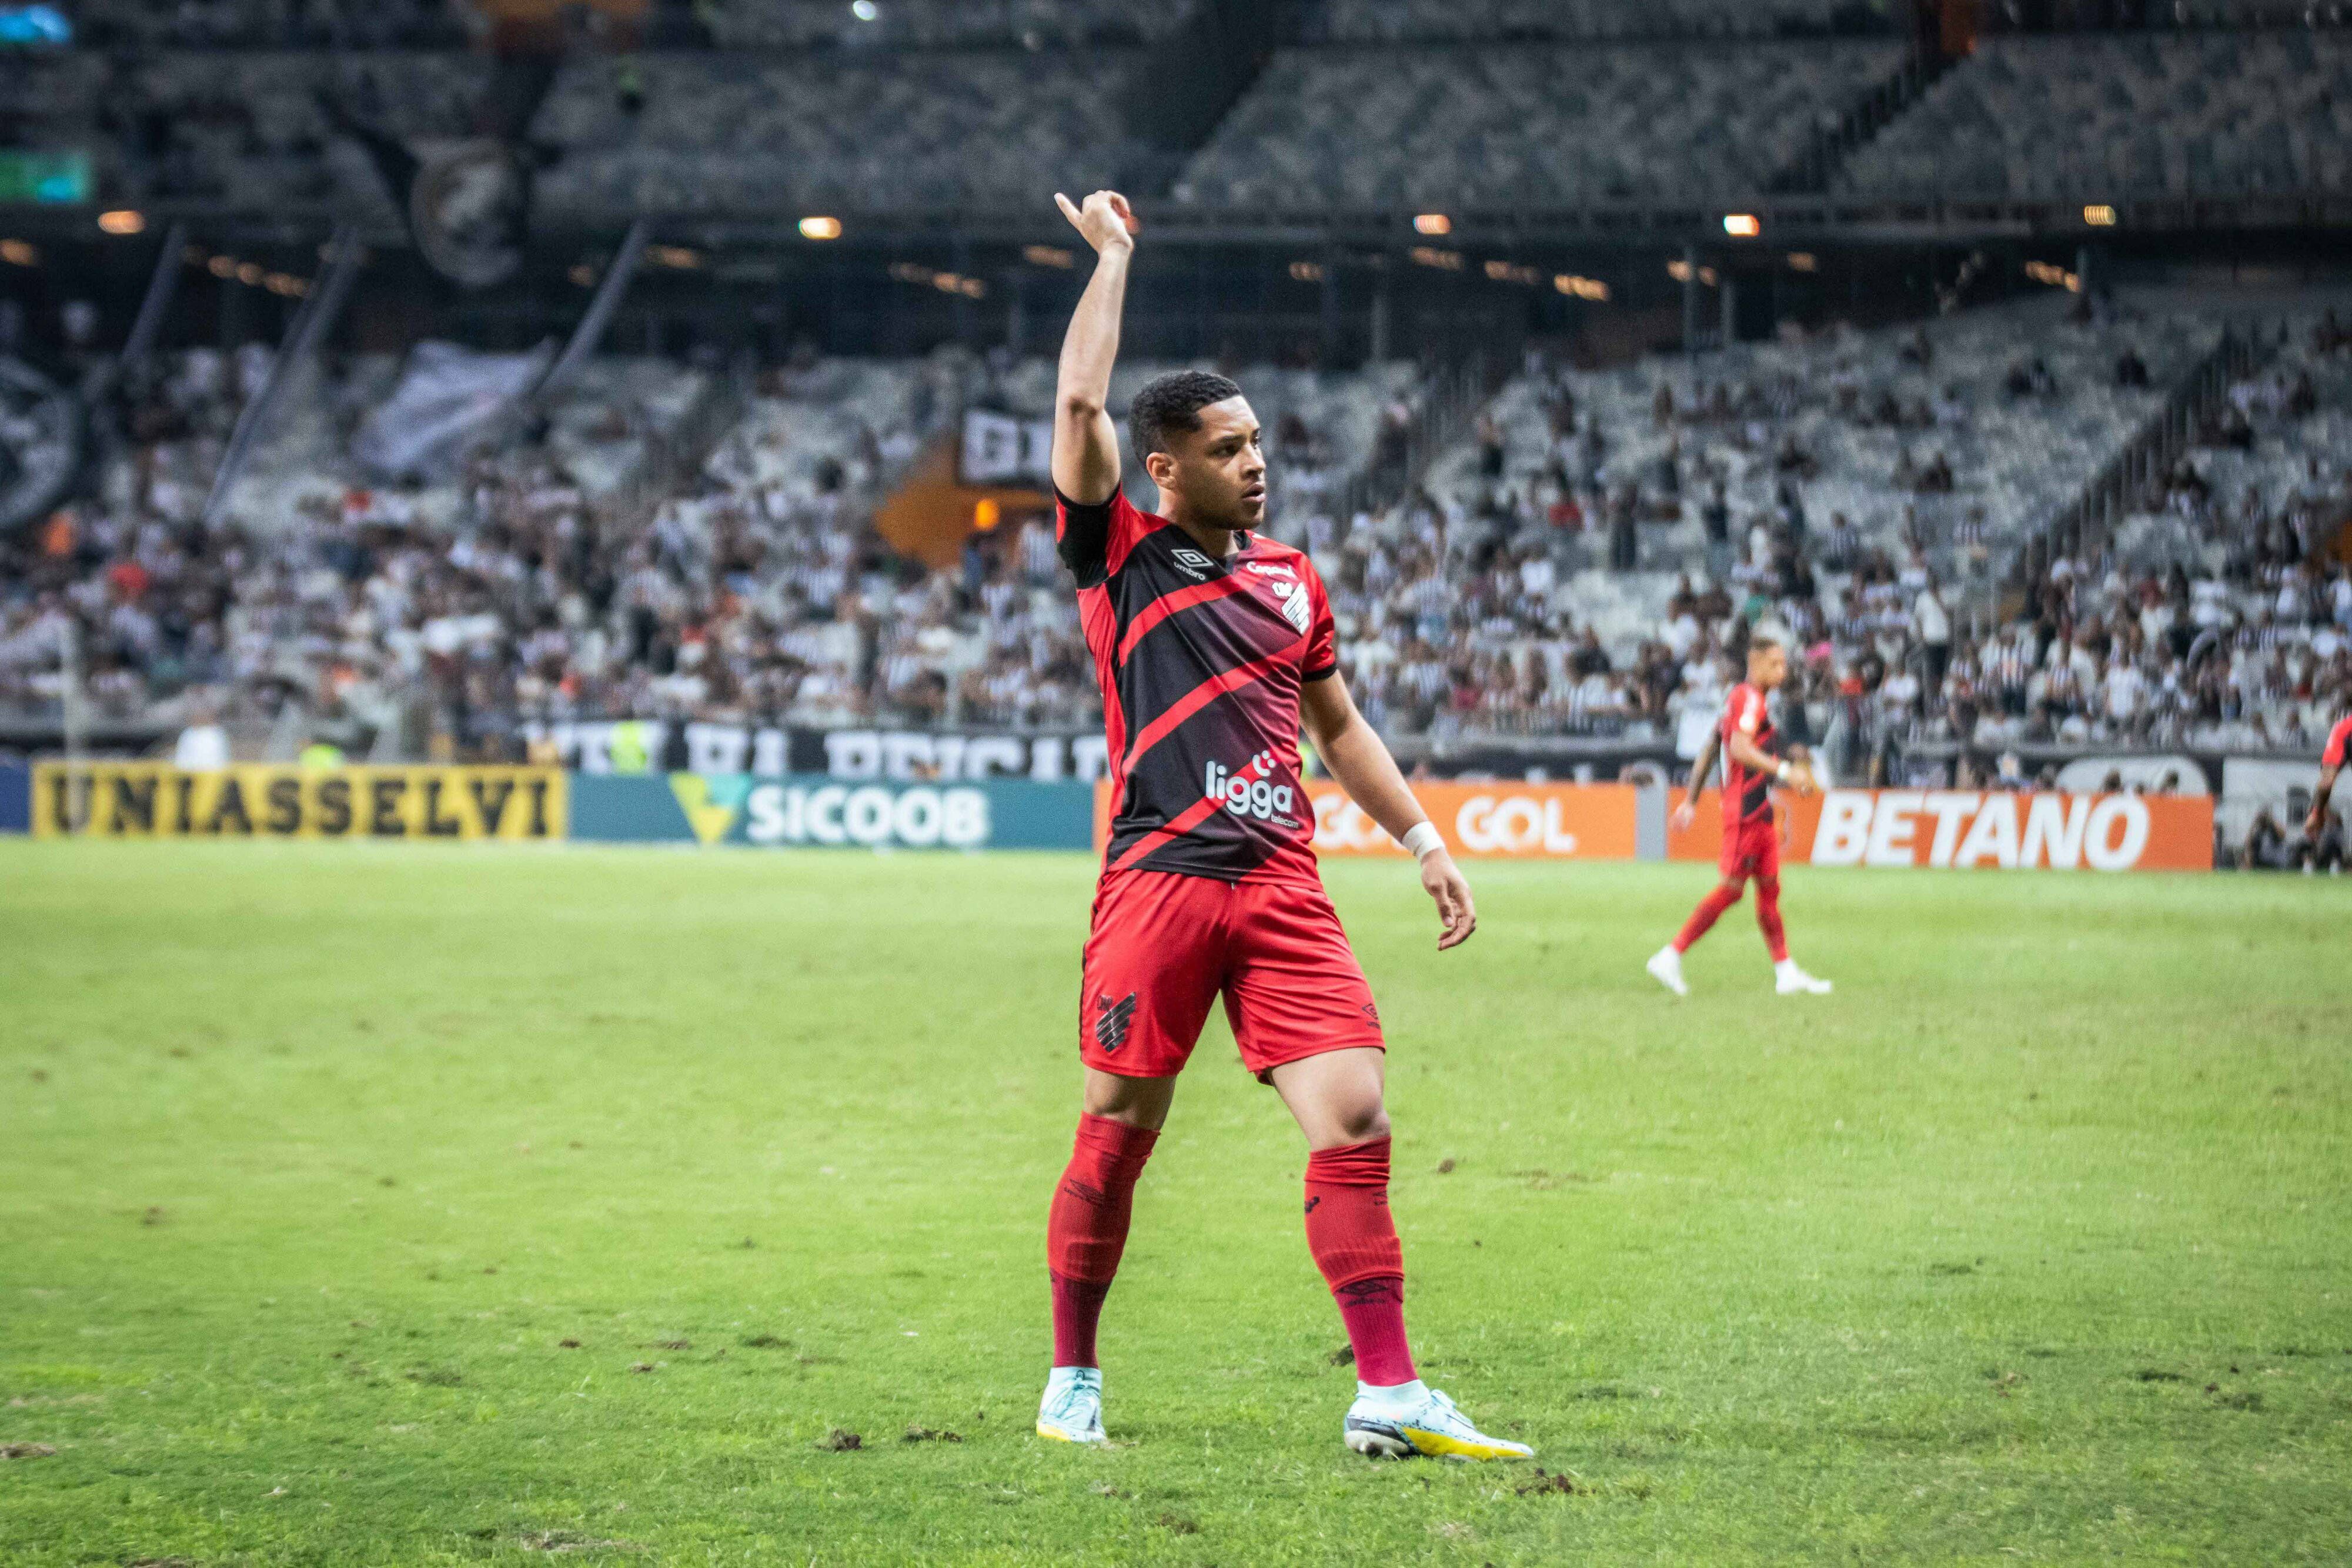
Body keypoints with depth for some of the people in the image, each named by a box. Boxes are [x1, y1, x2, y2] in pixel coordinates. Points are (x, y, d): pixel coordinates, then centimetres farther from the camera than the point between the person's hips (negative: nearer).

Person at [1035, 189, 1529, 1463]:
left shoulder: (1290, 579, 17)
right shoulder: (1120, 557, 3)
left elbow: (1337, 725, 27)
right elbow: (1080, 404, -10)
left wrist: (1422, 841, 21)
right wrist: (1112, 257, 0)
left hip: (1284, 889, 4)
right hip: (1158, 880, -4)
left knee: (1354, 1123, -8)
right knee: (1117, 1138, 3)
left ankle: (1387, 1396, -7)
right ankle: (1071, 1381, 19)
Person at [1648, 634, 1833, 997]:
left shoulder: (1741, 699, 20)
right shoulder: (1750, 698, -10)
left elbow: (1708, 752, 22)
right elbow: (1740, 748, -25)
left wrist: (1691, 802, 23)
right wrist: (1785, 771, -28)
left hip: (1760, 811, 10)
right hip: (1746, 808, -10)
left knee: (1770, 887, 8)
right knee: (1732, 888, -9)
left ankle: (1786, 973, 9)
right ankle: (1670, 957, -7)